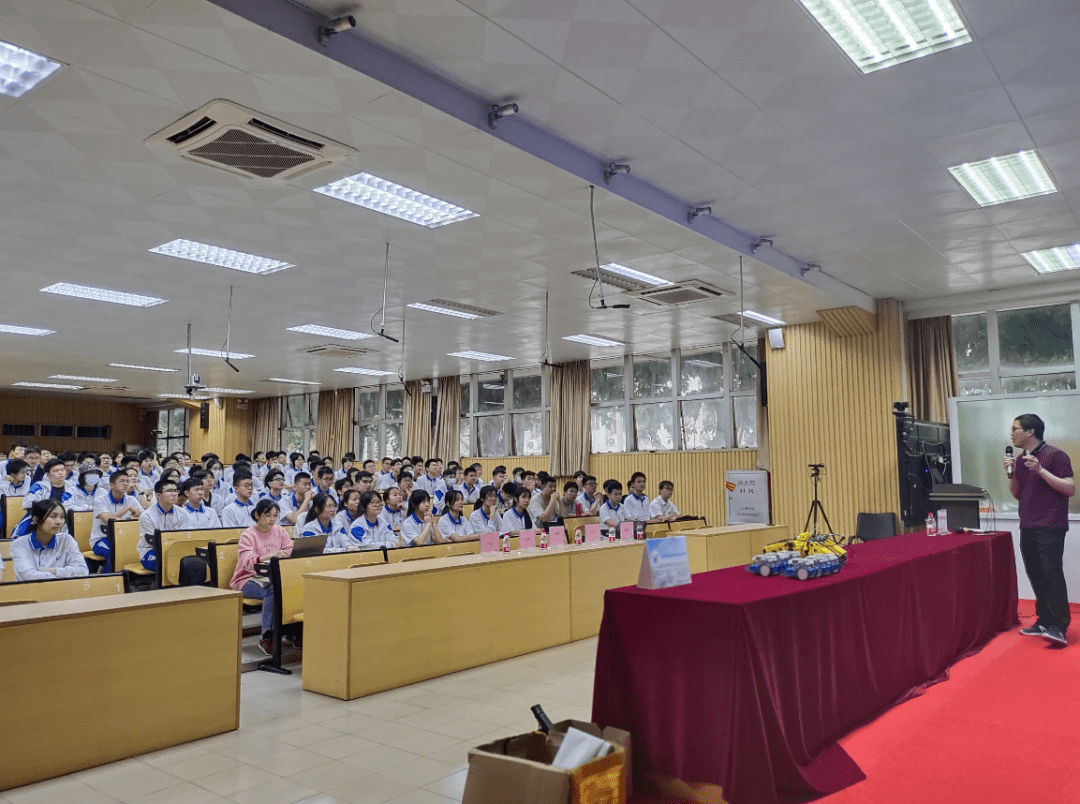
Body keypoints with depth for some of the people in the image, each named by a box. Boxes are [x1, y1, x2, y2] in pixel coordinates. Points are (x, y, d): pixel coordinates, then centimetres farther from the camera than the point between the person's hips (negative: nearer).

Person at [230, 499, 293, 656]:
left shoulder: (280, 532, 9)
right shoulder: (248, 535, -7)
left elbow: (291, 552, 6)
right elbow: (247, 562, -23)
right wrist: (270, 556, -41)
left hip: (272, 578, 4)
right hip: (248, 579, -4)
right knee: (272, 591, -36)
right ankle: (266, 637, -30)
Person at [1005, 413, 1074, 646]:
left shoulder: (1054, 455, -9)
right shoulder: (1020, 460, 13)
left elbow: (1071, 489, -15)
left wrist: (1041, 470, -23)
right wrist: (1011, 473, 1)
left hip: (1050, 527, -7)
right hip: (1027, 527, 7)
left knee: (1052, 573, -11)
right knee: (1035, 575, 7)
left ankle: (1059, 627, -9)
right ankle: (1045, 621, 14)